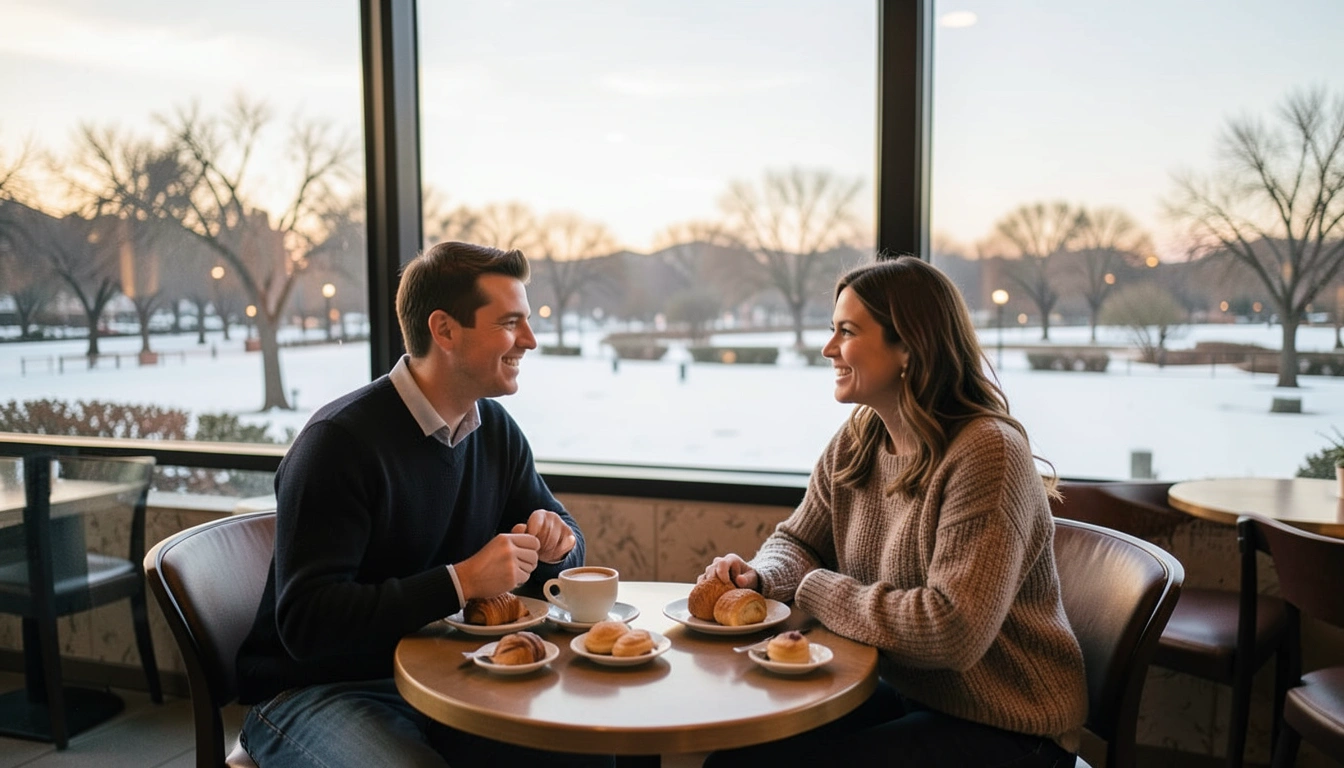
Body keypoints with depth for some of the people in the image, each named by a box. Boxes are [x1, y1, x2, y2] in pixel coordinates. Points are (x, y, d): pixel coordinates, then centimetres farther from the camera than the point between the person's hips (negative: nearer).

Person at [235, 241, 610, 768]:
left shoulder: (497, 432, 4)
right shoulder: (341, 441, -19)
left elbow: (562, 536, 15)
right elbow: (307, 624, -24)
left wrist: (556, 541, -10)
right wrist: (462, 581, -29)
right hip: (316, 692, -6)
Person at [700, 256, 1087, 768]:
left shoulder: (986, 452, -24)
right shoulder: (854, 443, 1)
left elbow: (951, 631, -30)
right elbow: (798, 541, 13)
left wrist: (816, 590, -18)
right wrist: (760, 576, -11)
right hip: (906, 696, 7)